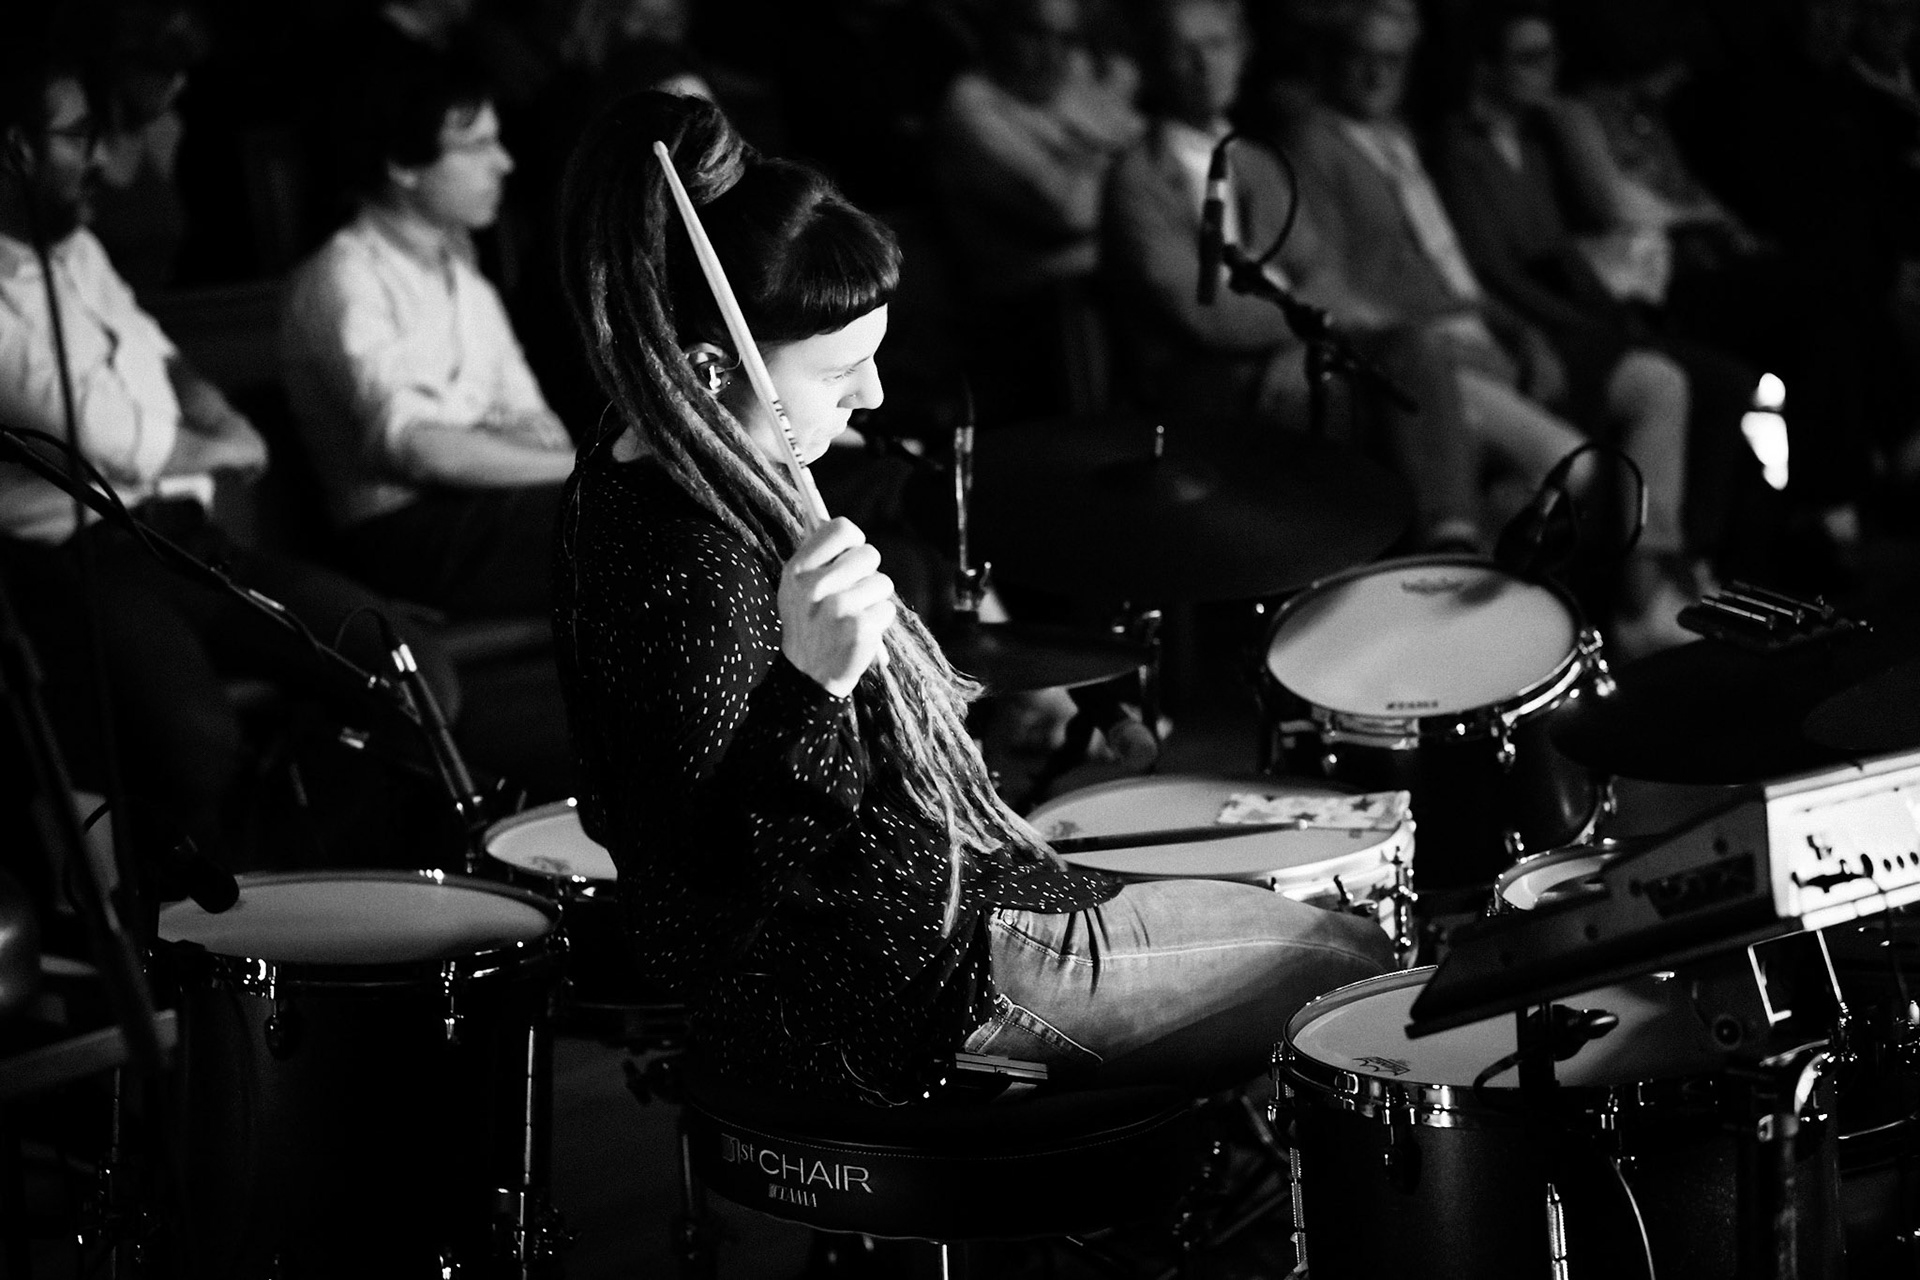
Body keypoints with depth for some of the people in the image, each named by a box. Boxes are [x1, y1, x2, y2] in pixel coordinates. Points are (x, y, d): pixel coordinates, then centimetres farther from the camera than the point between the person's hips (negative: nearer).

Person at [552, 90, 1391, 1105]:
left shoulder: (630, 475, 4)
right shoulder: (685, 558, -28)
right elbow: (719, 860, -32)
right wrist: (814, 685, -48)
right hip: (871, 995, -11)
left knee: (1346, 938, 12)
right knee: (1341, 989, -6)